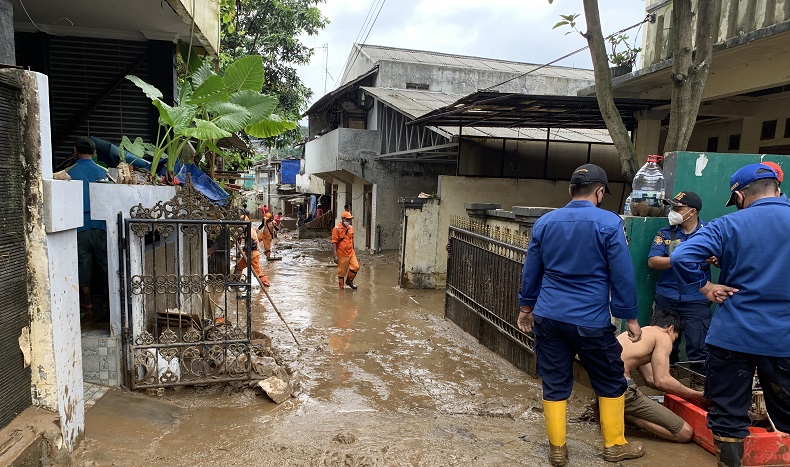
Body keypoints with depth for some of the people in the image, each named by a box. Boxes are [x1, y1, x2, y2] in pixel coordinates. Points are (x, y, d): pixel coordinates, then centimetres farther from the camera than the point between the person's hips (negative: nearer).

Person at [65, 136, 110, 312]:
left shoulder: (69, 172, -3)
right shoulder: (102, 172, 0)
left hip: (79, 224, -1)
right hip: (100, 224, 1)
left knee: (83, 261, 7)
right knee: (104, 260, 8)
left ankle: (86, 300, 13)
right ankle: (108, 299, 12)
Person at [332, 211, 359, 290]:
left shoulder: (351, 228, 9)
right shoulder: (337, 229, -11)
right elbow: (334, 243, -14)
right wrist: (335, 256, -20)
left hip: (351, 253, 6)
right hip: (342, 254, -5)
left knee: (356, 266, -6)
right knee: (341, 272, 3)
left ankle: (349, 281, 17)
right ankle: (341, 288, 18)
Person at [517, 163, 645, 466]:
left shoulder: (545, 222, 5)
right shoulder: (609, 223, -8)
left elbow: (531, 271, 11)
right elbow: (622, 275, -7)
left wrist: (526, 308, 22)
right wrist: (630, 317, 2)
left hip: (548, 317, 4)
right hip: (591, 320, -3)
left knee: (555, 384, 11)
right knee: (611, 382, 17)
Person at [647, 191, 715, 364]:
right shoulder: (665, 233, 5)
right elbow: (652, 261, -7)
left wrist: (715, 260, -22)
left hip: (697, 299, -2)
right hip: (666, 298, 2)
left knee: (697, 347, -7)